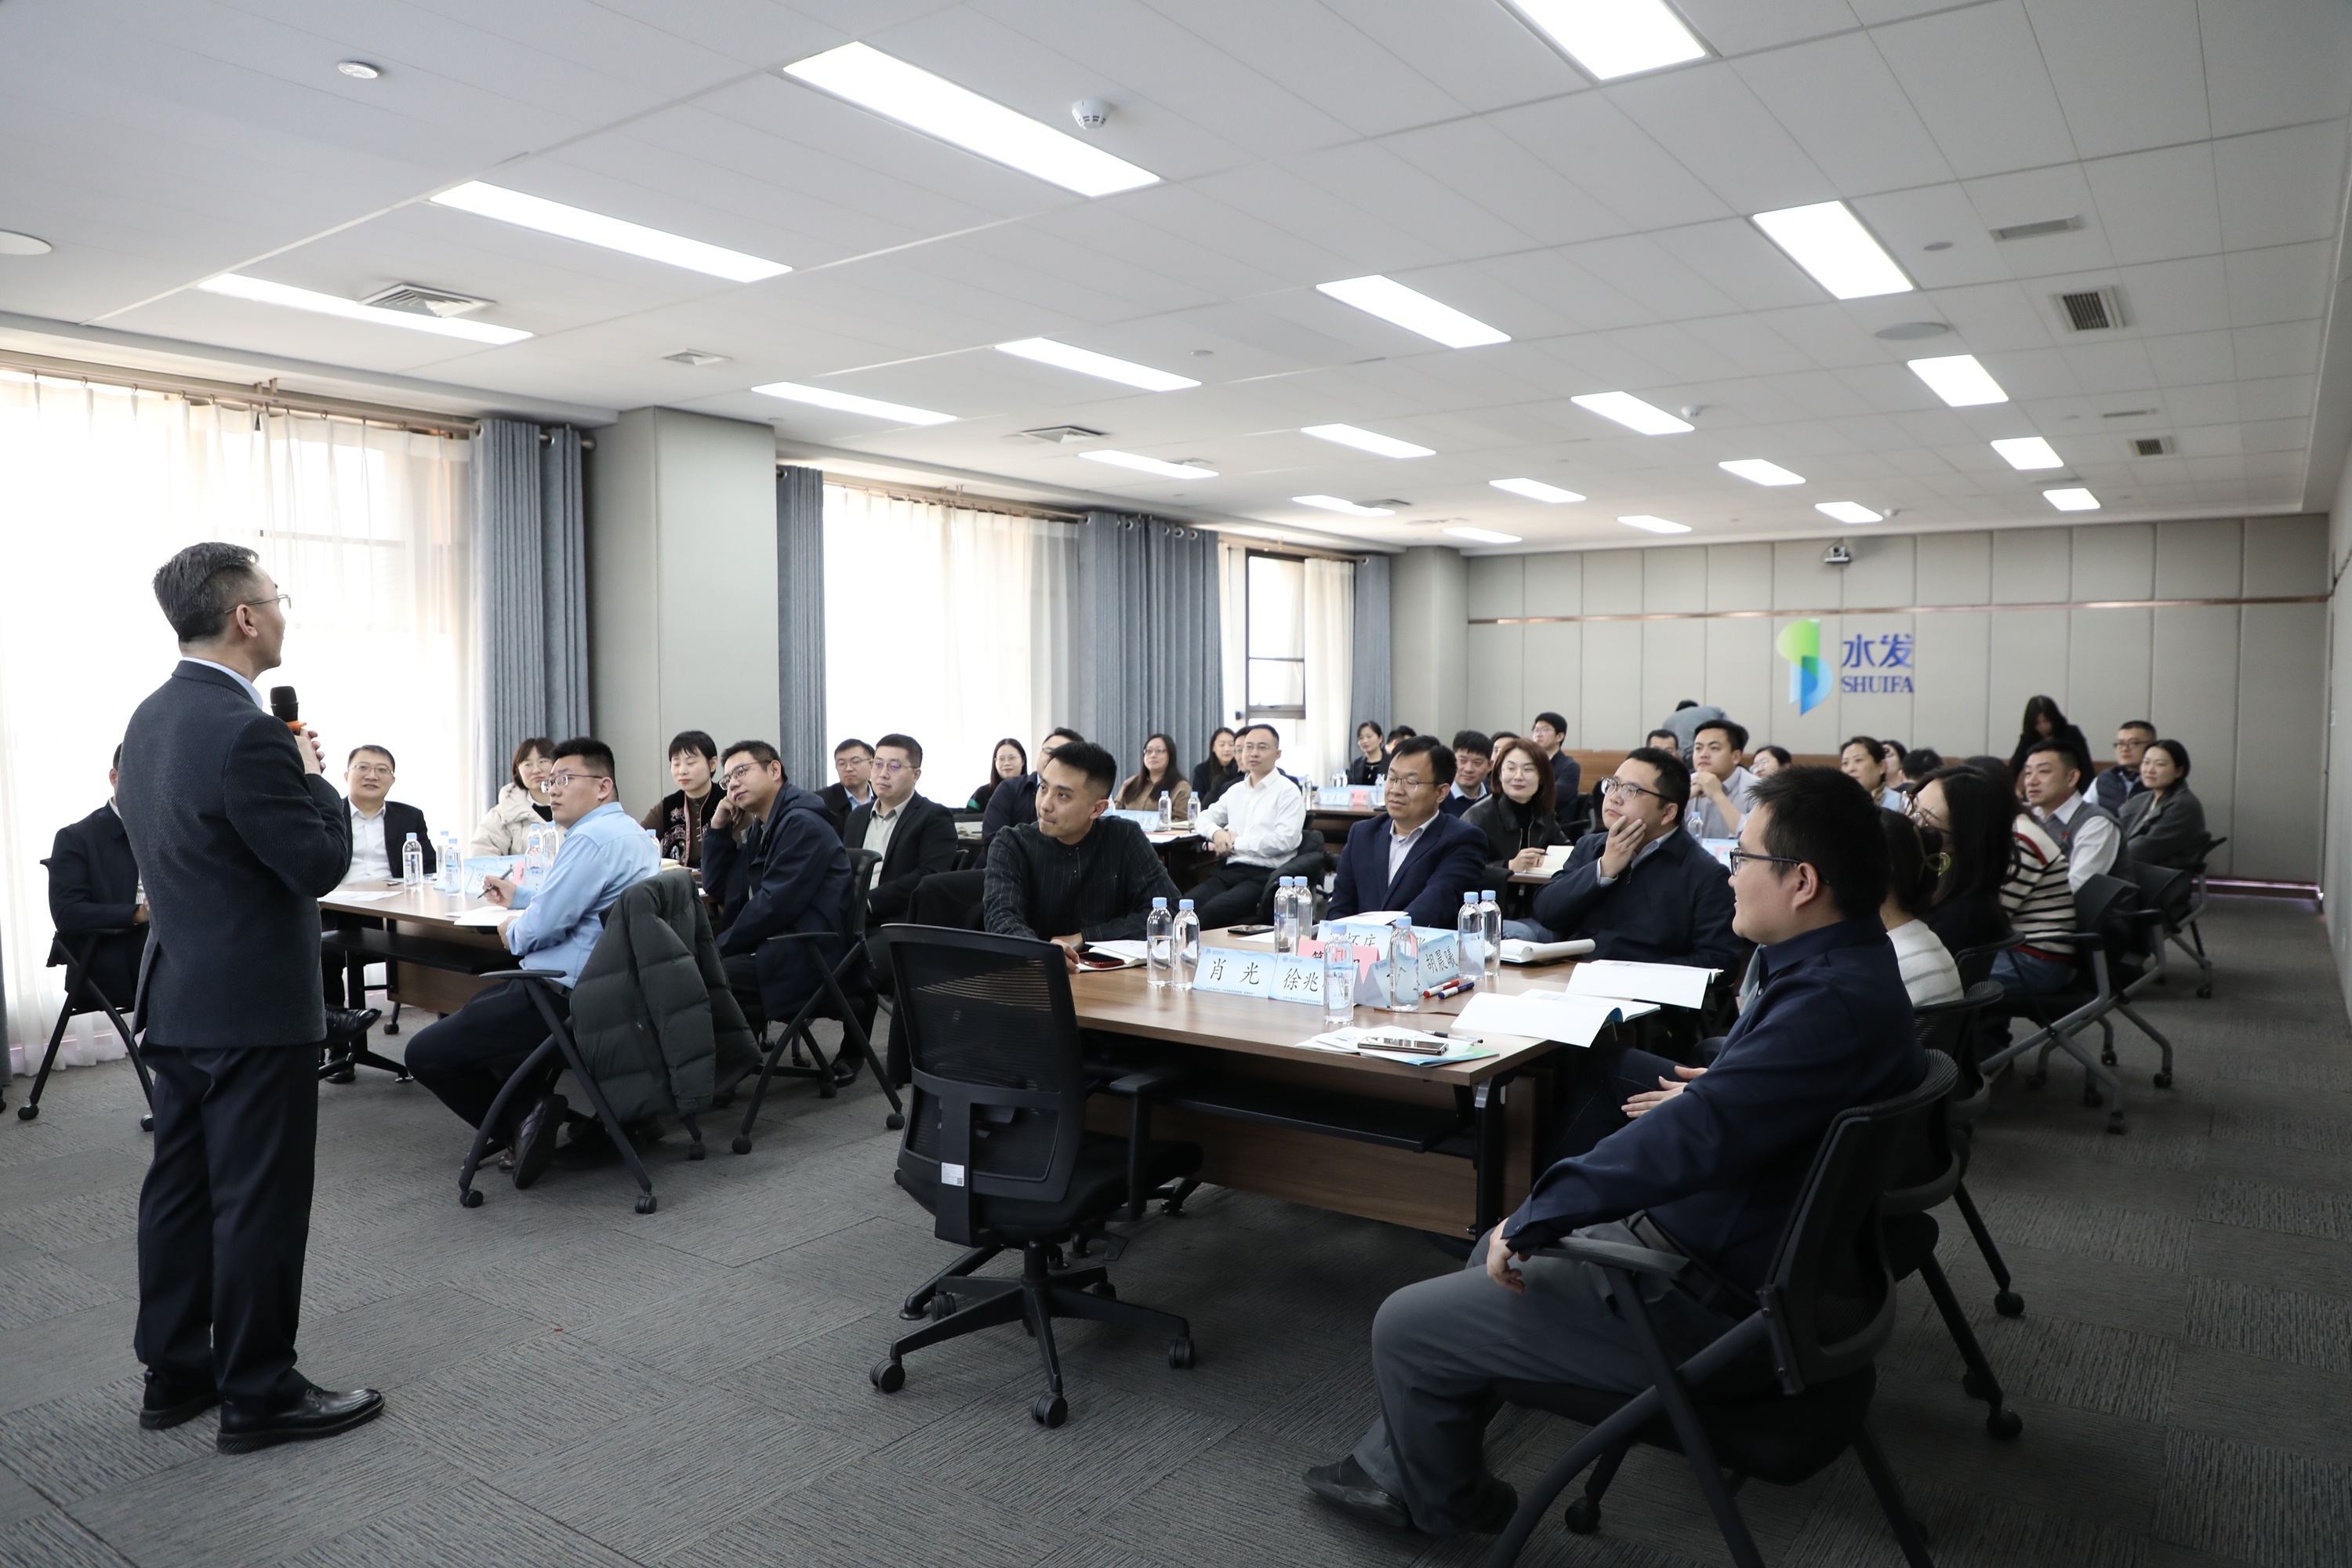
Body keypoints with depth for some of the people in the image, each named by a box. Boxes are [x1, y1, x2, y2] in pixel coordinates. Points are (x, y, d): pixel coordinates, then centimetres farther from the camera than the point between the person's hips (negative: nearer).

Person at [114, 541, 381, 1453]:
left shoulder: (151, 719, 8)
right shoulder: (244, 732, -22)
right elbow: (321, 864, -19)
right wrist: (313, 775, -6)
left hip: (177, 996, 9)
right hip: (253, 1003, -9)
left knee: (180, 1187, 16)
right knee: (259, 1200, 1)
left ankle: (174, 1374, 28)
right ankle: (258, 1395, 12)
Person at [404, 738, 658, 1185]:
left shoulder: (592, 838, -20)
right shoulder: (630, 832, 13)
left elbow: (543, 926, -21)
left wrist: (513, 932, 0)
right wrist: (520, 895, 28)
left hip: (566, 1001, -11)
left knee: (424, 1053, -1)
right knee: (474, 1008, 31)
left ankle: (522, 1119, 0)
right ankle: (531, 1110, 14)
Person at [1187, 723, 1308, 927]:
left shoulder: (1288, 792, 1)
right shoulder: (1236, 790, 21)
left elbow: (1284, 841, -12)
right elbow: (1205, 817, 31)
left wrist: (1236, 843, -6)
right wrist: (1217, 833, 5)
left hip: (1264, 875, -5)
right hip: (1228, 871, 6)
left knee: (1213, 911, -32)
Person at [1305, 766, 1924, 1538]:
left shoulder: (1835, 1000, -30)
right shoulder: (1847, 962, 5)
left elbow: (1697, 1134, -35)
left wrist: (1532, 1219, -26)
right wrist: (1700, 1083, 7)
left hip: (1706, 1303, -11)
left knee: (1404, 1327, -3)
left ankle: (1446, 1504, 27)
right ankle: (1395, 1471, 31)